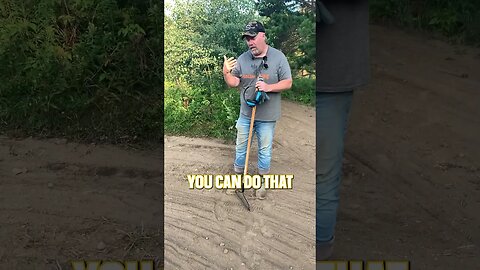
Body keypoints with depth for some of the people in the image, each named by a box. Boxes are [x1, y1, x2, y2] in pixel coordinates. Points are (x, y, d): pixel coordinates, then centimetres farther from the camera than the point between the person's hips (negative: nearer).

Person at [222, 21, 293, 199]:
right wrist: (226, 73, -19)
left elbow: (287, 83, -9)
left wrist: (268, 87, -24)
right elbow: (233, 83, 1)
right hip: (245, 113, 3)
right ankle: (237, 176, 34)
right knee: (241, 147, 15)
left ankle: (262, 182, 28)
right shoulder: (242, 58, 1)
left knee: (265, 150, 10)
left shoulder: (278, 57, -9)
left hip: (267, 117, -3)